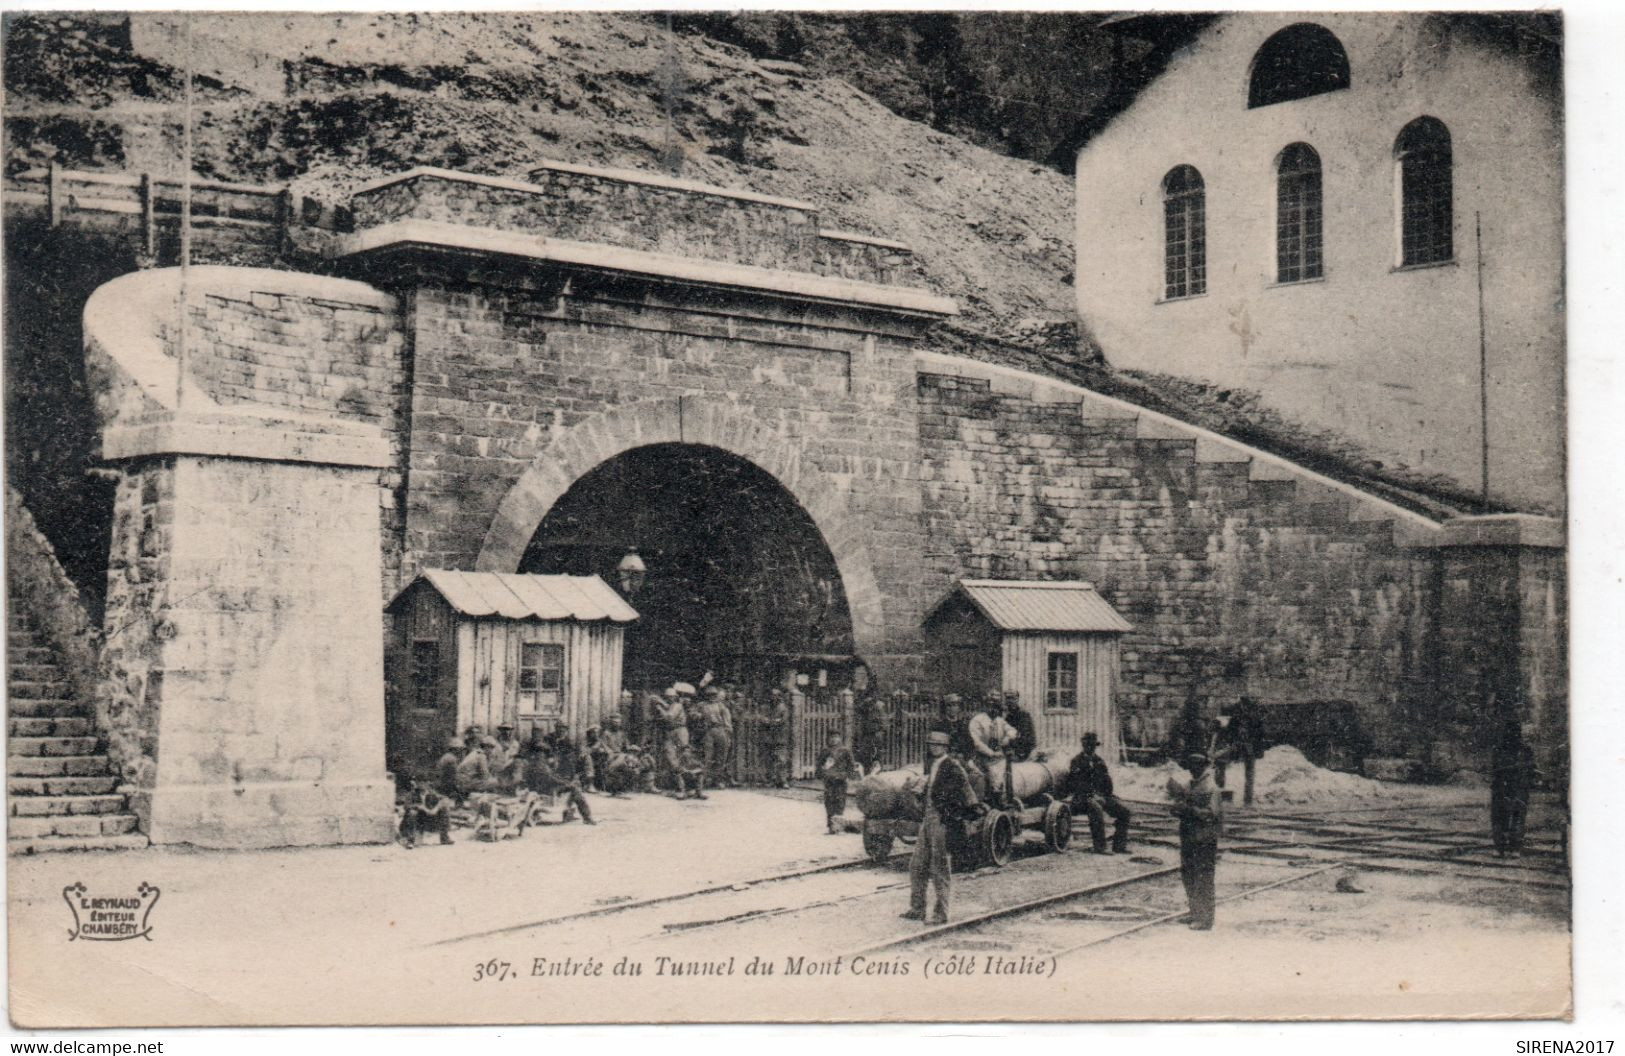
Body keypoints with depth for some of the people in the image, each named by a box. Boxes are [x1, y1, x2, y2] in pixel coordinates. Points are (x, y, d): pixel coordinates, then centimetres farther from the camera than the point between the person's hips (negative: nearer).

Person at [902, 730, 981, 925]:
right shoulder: (930, 766, 13)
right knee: (917, 865, 11)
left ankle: (941, 914, 6)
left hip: (942, 822, -8)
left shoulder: (952, 767, -11)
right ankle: (917, 909, 22)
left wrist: (973, 806, -31)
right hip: (927, 820, 8)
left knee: (940, 869, -2)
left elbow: (964, 786, -20)